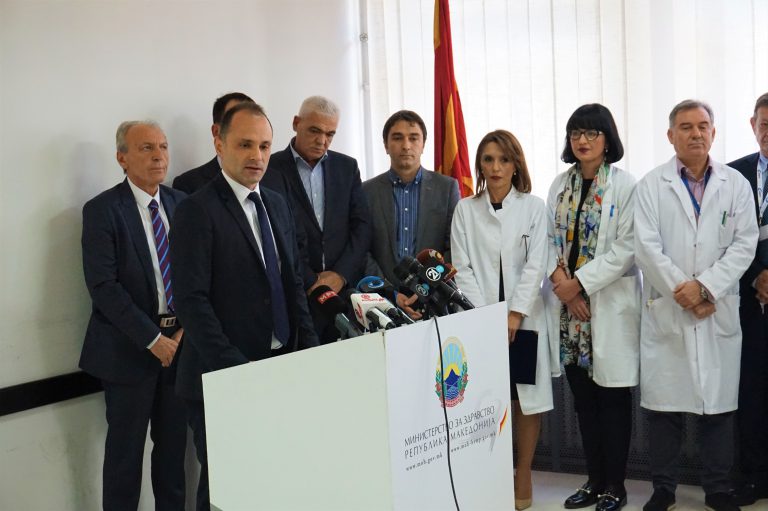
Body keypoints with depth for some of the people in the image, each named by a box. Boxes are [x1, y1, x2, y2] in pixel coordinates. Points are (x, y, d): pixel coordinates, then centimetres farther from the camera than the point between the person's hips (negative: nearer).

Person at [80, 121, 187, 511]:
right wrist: (152, 339, -17)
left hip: (179, 341, 5)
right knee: (125, 449, 5)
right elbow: (103, 286, -15)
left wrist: (186, 326, -7)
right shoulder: (102, 210, -8)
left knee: (173, 443, 13)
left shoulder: (180, 204, 7)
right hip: (129, 346, -4)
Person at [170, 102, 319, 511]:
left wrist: (309, 347, 6)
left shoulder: (277, 204, 13)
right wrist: (235, 368, -19)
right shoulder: (197, 211, -9)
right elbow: (192, 301, -15)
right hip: (225, 379, -6)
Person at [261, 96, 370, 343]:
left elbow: (361, 225, 8)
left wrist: (341, 274, -5)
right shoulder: (272, 169, 0)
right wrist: (311, 282, -10)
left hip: (345, 287, 3)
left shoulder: (347, 167, 13)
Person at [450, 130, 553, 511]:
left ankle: (523, 477, 14)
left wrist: (514, 314, -13)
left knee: (526, 397, 2)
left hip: (523, 317, 0)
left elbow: (535, 266, -3)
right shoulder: (465, 210, 7)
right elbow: (462, 269, 1)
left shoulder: (533, 208, 4)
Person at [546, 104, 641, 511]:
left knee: (613, 397, 3)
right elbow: (550, 238, 8)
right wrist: (559, 279, -8)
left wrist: (580, 281, -15)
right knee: (583, 397, 11)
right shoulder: (560, 185, 10)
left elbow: (626, 247, -13)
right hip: (569, 307, 5)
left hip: (610, 305, -5)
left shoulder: (625, 186, -6)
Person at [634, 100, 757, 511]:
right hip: (665, 311, -1)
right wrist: (682, 291, -12)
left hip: (719, 312, 1)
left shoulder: (736, 184, 6)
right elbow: (646, 247, -5)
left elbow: (744, 244, 0)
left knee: (719, 403, 6)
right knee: (663, 405, 4)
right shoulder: (651, 185, 3)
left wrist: (706, 287, -11)